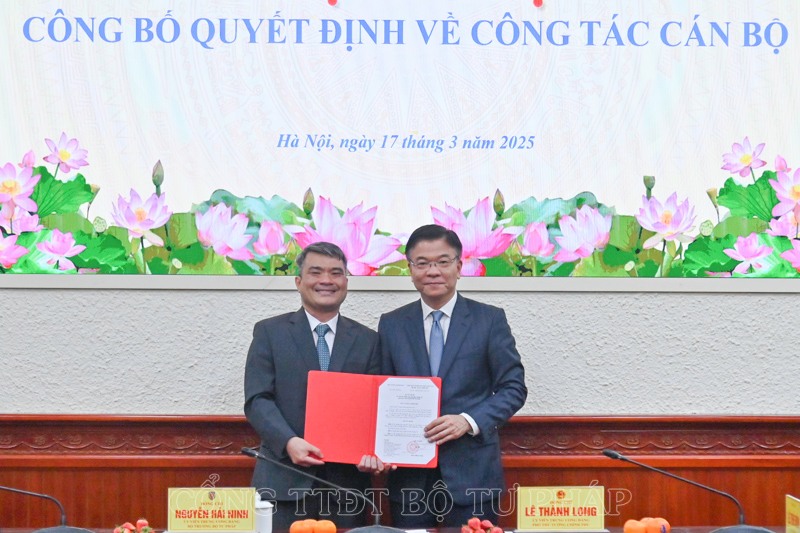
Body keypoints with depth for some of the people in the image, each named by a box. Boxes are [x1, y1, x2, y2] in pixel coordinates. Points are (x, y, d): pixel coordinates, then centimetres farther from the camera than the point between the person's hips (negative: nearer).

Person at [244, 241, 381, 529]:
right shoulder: (269, 332, 6)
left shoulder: (367, 340, 11)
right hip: (285, 481, -2)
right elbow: (257, 400, -2)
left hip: (347, 482, 2)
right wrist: (289, 442, -19)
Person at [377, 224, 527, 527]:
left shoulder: (490, 320, 2)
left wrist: (469, 421, -14)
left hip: (472, 475, -2)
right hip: (409, 477, 2)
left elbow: (514, 388, 1)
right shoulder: (391, 325, 8)